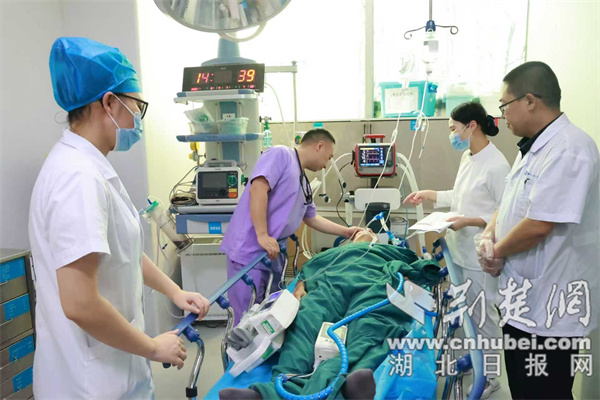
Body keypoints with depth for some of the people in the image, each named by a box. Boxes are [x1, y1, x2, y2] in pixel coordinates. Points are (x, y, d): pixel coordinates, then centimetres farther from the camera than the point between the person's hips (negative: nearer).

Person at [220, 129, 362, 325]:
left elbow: (312, 219, 33)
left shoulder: (304, 183, 21)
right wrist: (262, 235, -24)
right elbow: (257, 189, -20)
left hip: (272, 255, 9)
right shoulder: (280, 154, -6)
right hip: (249, 251, -9)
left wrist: (345, 231, 33)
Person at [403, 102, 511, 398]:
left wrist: (469, 221, -25)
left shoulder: (496, 165, -21)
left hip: (479, 256, -9)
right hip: (459, 249, 9)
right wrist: (428, 195, 12)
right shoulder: (467, 157, 7)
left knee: (482, 316, 7)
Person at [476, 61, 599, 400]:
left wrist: (497, 252, -10)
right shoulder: (534, 149, 11)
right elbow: (510, 204, 16)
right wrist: (488, 236, -4)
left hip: (548, 309, -9)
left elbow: (538, 226, -28)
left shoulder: (569, 150, -22)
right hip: (525, 301, 9)